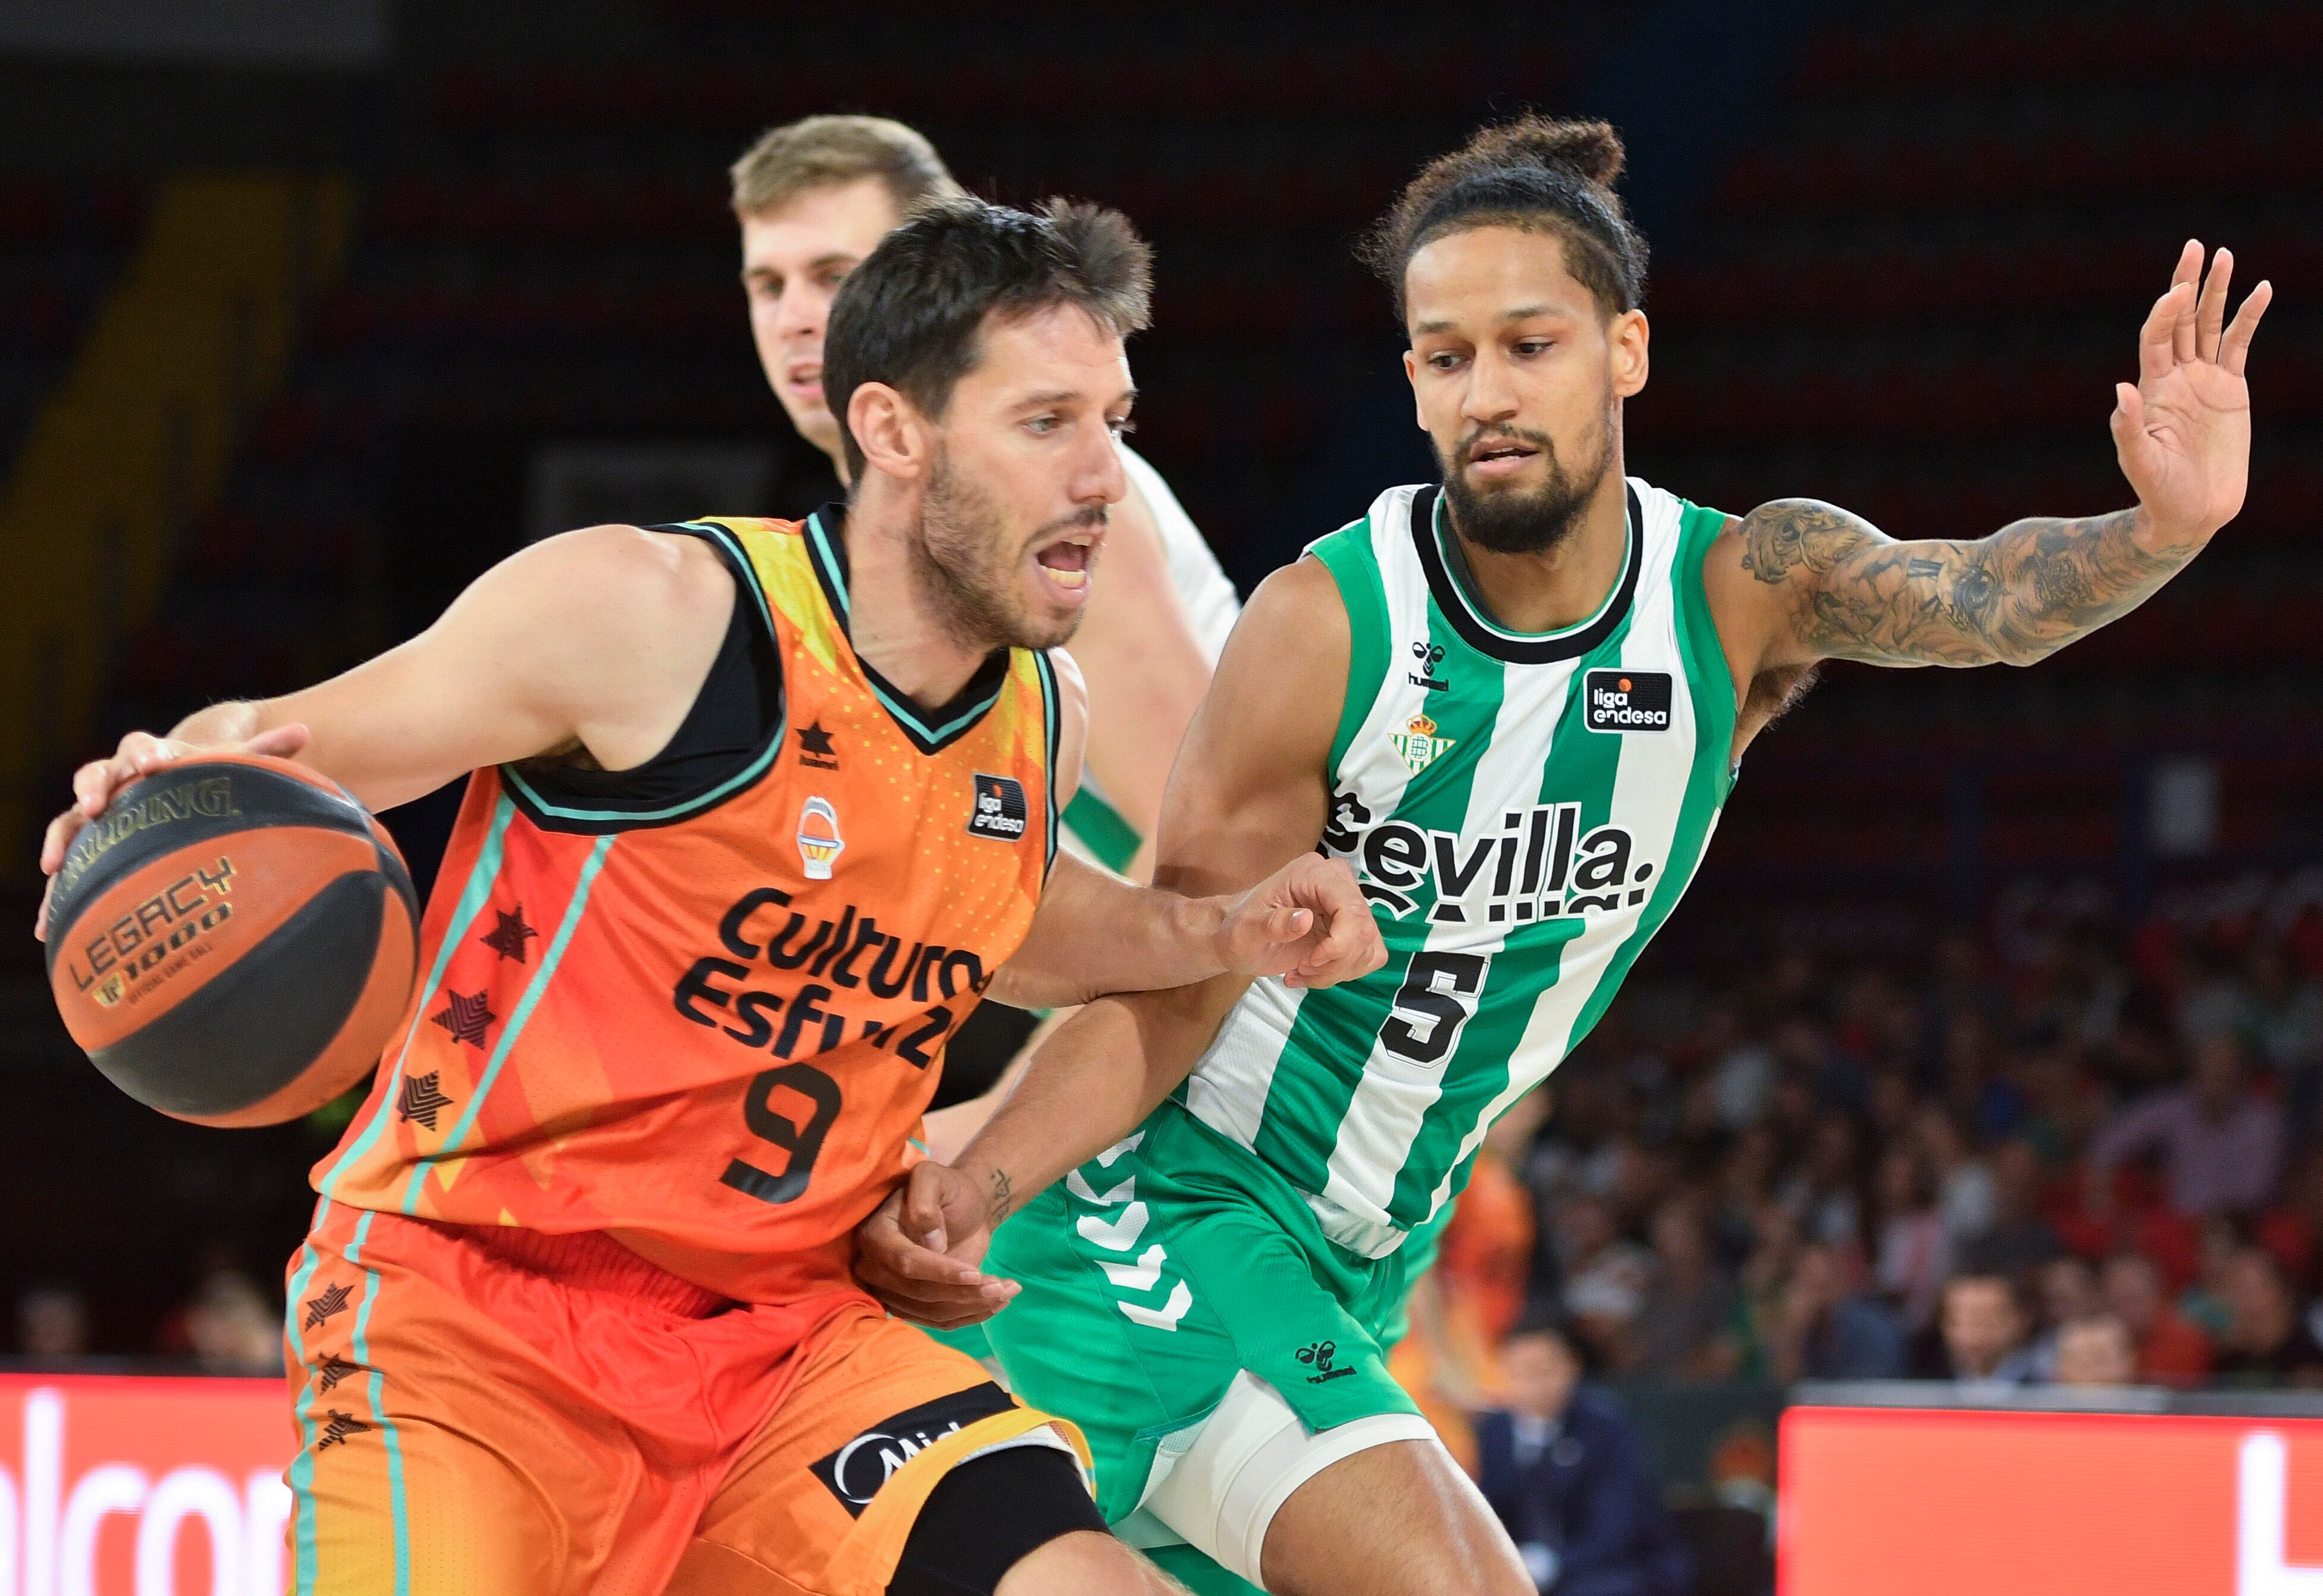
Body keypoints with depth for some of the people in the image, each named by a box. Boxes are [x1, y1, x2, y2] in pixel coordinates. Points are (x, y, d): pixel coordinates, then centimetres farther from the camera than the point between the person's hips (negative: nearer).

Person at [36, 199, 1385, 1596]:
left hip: (778, 1331, 6)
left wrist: (1221, 936, 16)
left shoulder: (1042, 718, 7)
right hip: (471, 1306, -6)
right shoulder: (650, 613, -15)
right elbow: (276, 755, -7)